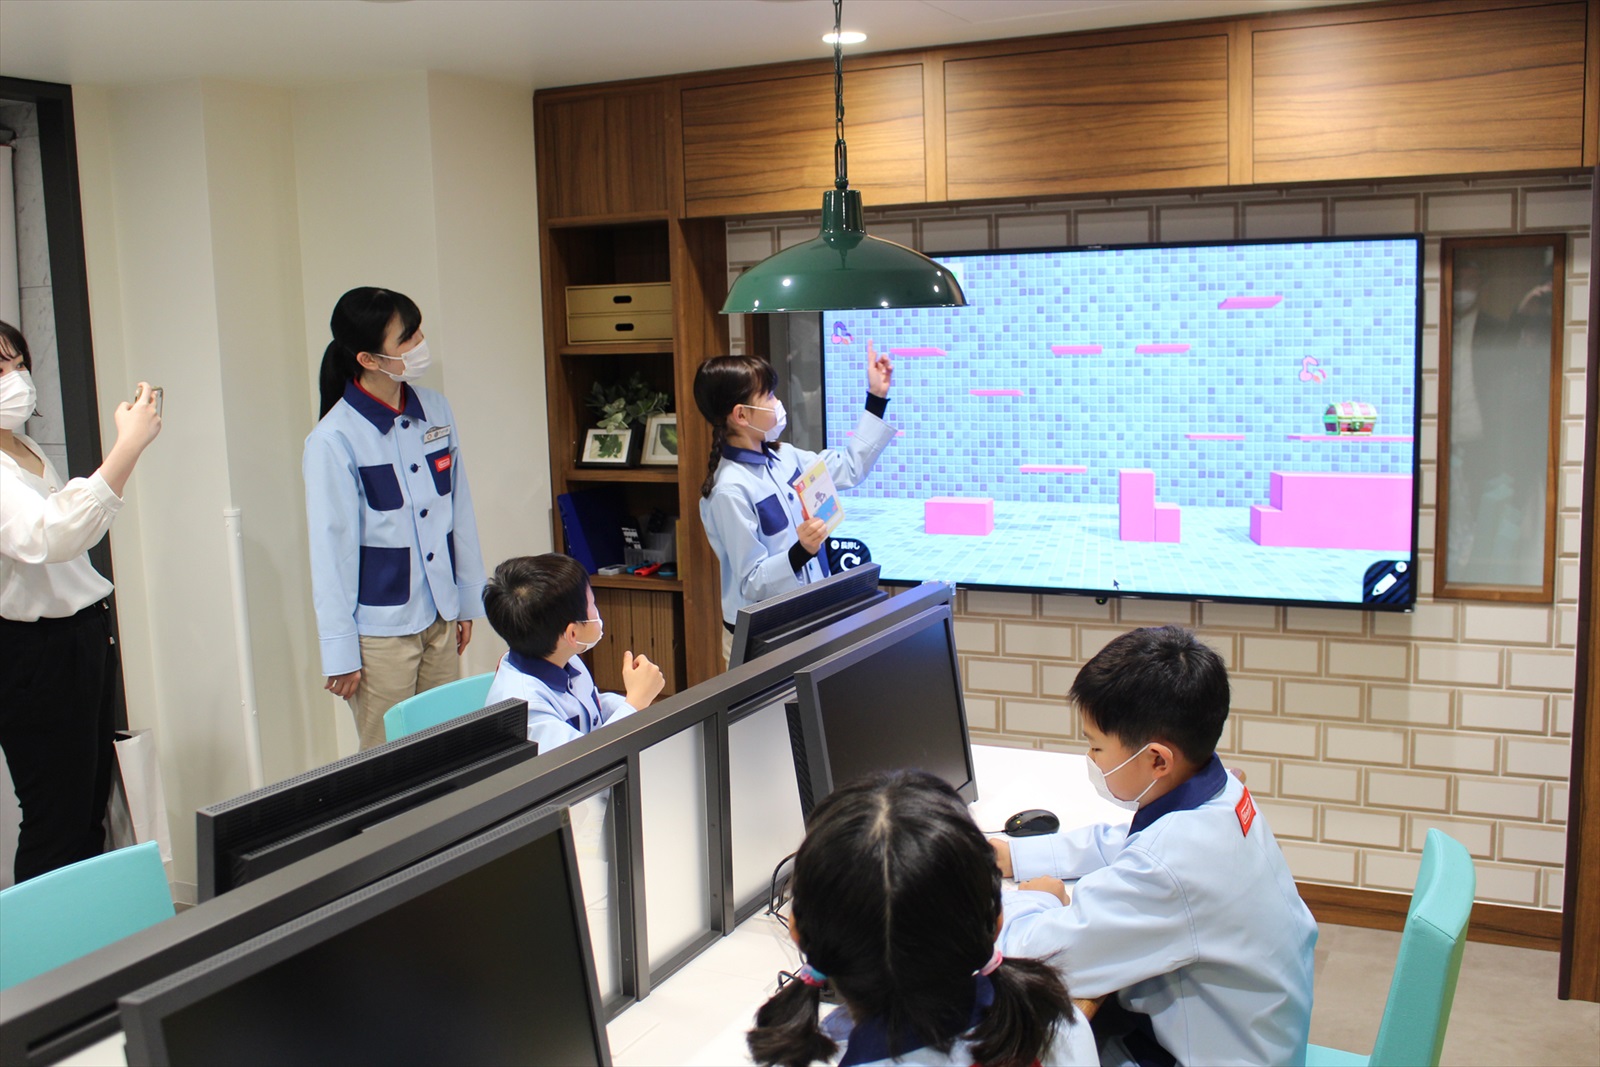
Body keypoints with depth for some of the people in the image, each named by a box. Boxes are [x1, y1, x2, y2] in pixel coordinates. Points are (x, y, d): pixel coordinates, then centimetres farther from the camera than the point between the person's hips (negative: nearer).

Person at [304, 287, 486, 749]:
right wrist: (339, 651, -8)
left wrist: (469, 599, 14)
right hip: (381, 629, -5)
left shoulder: (436, 409, 2)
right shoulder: (334, 440, -14)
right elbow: (331, 548, -11)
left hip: (441, 618, 5)